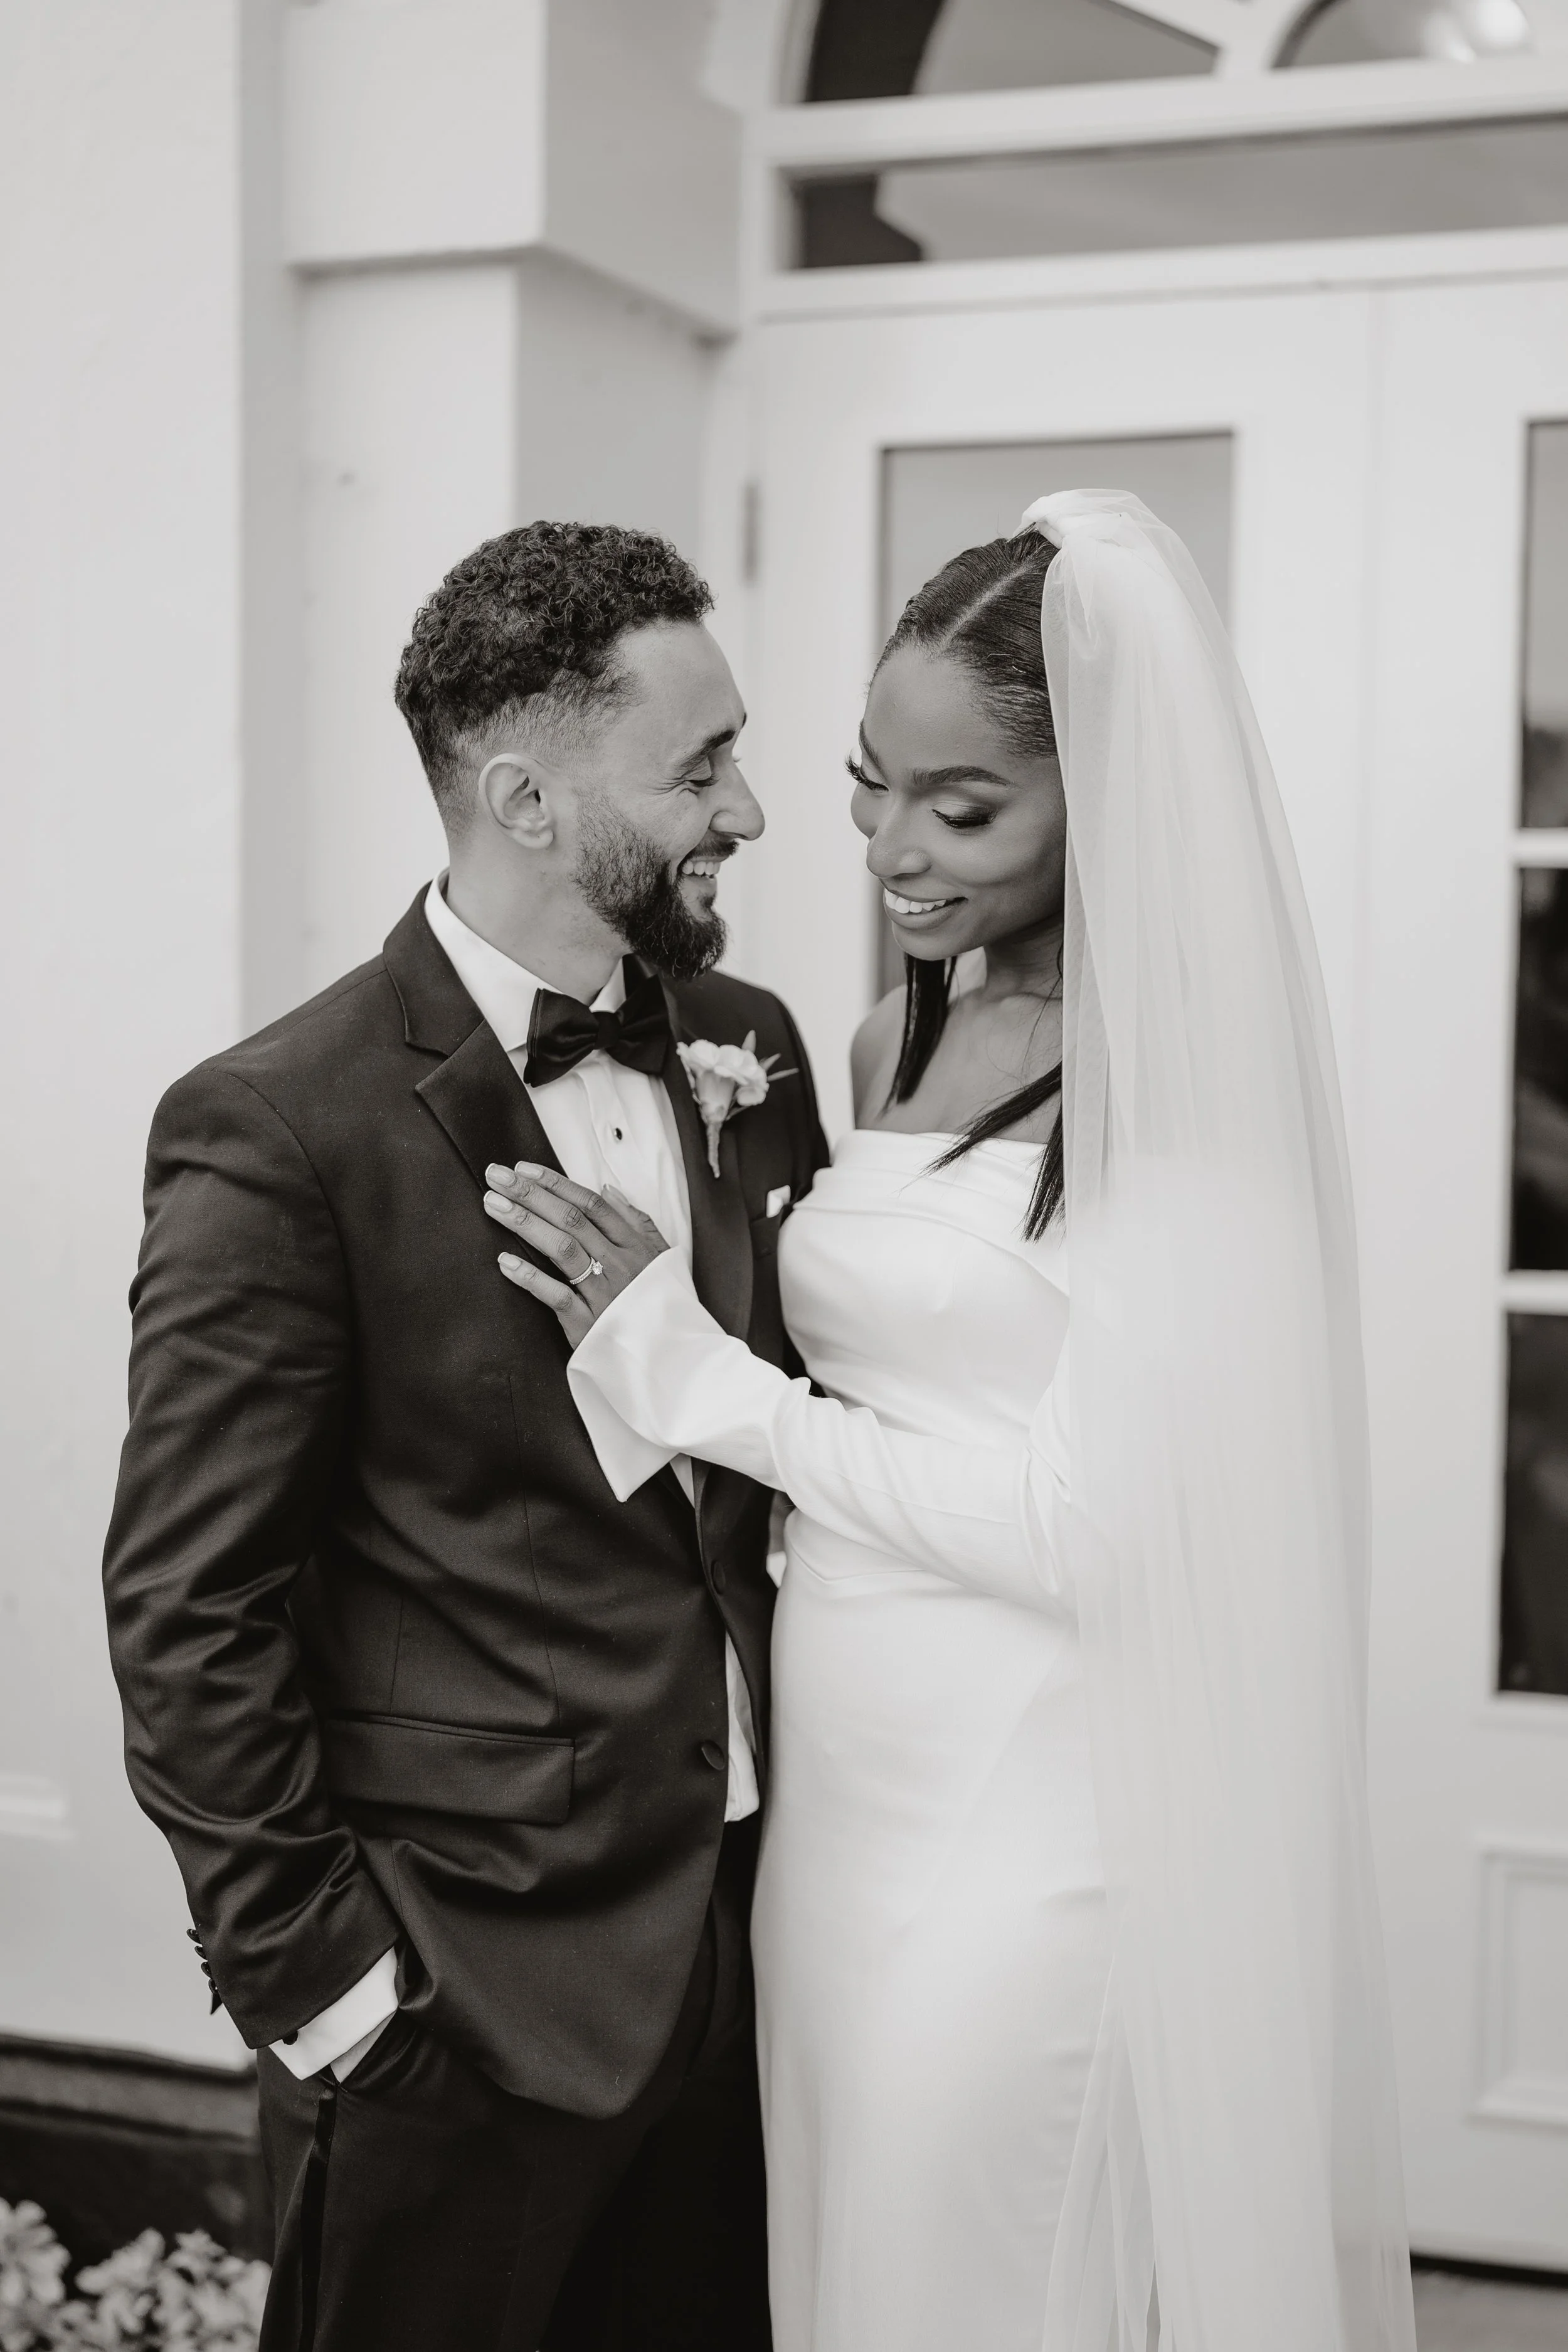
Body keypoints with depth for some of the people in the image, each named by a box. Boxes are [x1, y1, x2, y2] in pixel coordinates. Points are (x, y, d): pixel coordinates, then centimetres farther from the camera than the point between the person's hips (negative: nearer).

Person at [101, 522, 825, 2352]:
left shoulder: (749, 1047, 4)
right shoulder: (280, 1133, -15)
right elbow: (189, 1612, -13)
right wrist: (315, 1975, -11)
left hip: (759, 1923, 6)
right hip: (474, 1995, -6)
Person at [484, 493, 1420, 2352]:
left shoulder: (1179, 1081, -15)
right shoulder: (895, 1047, 8)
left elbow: (1093, 1529, -18)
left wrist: (693, 1373, -14)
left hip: (1030, 1832, -7)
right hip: (836, 1798, 7)